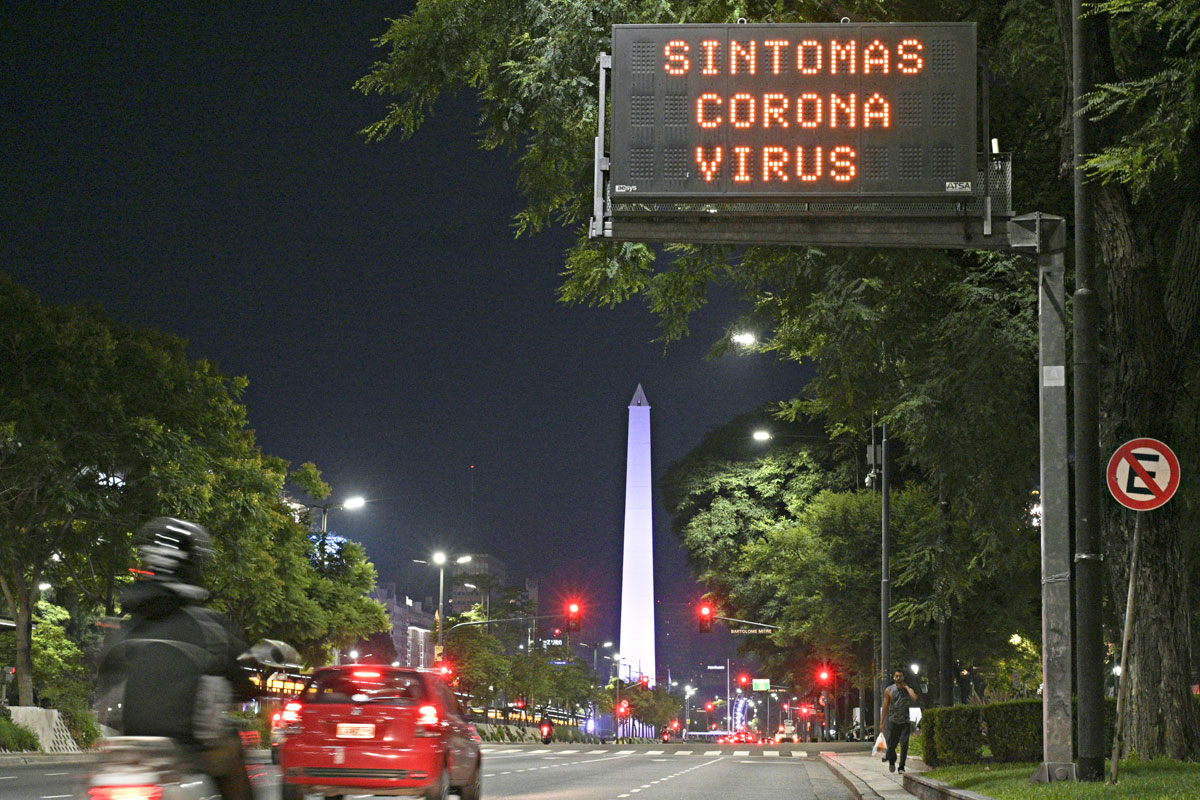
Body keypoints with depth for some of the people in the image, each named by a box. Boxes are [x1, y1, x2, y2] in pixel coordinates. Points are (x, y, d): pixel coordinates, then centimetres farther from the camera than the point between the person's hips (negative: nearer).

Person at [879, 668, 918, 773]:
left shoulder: (908, 689, 4)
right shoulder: (889, 690, 1)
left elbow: (914, 698, -20)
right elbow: (885, 707, 2)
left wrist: (906, 687, -10)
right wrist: (882, 722, -2)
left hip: (905, 722, 0)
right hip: (893, 722, 0)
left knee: (904, 744, -14)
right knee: (891, 745, 2)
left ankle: (901, 767, -7)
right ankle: (891, 761, 32)